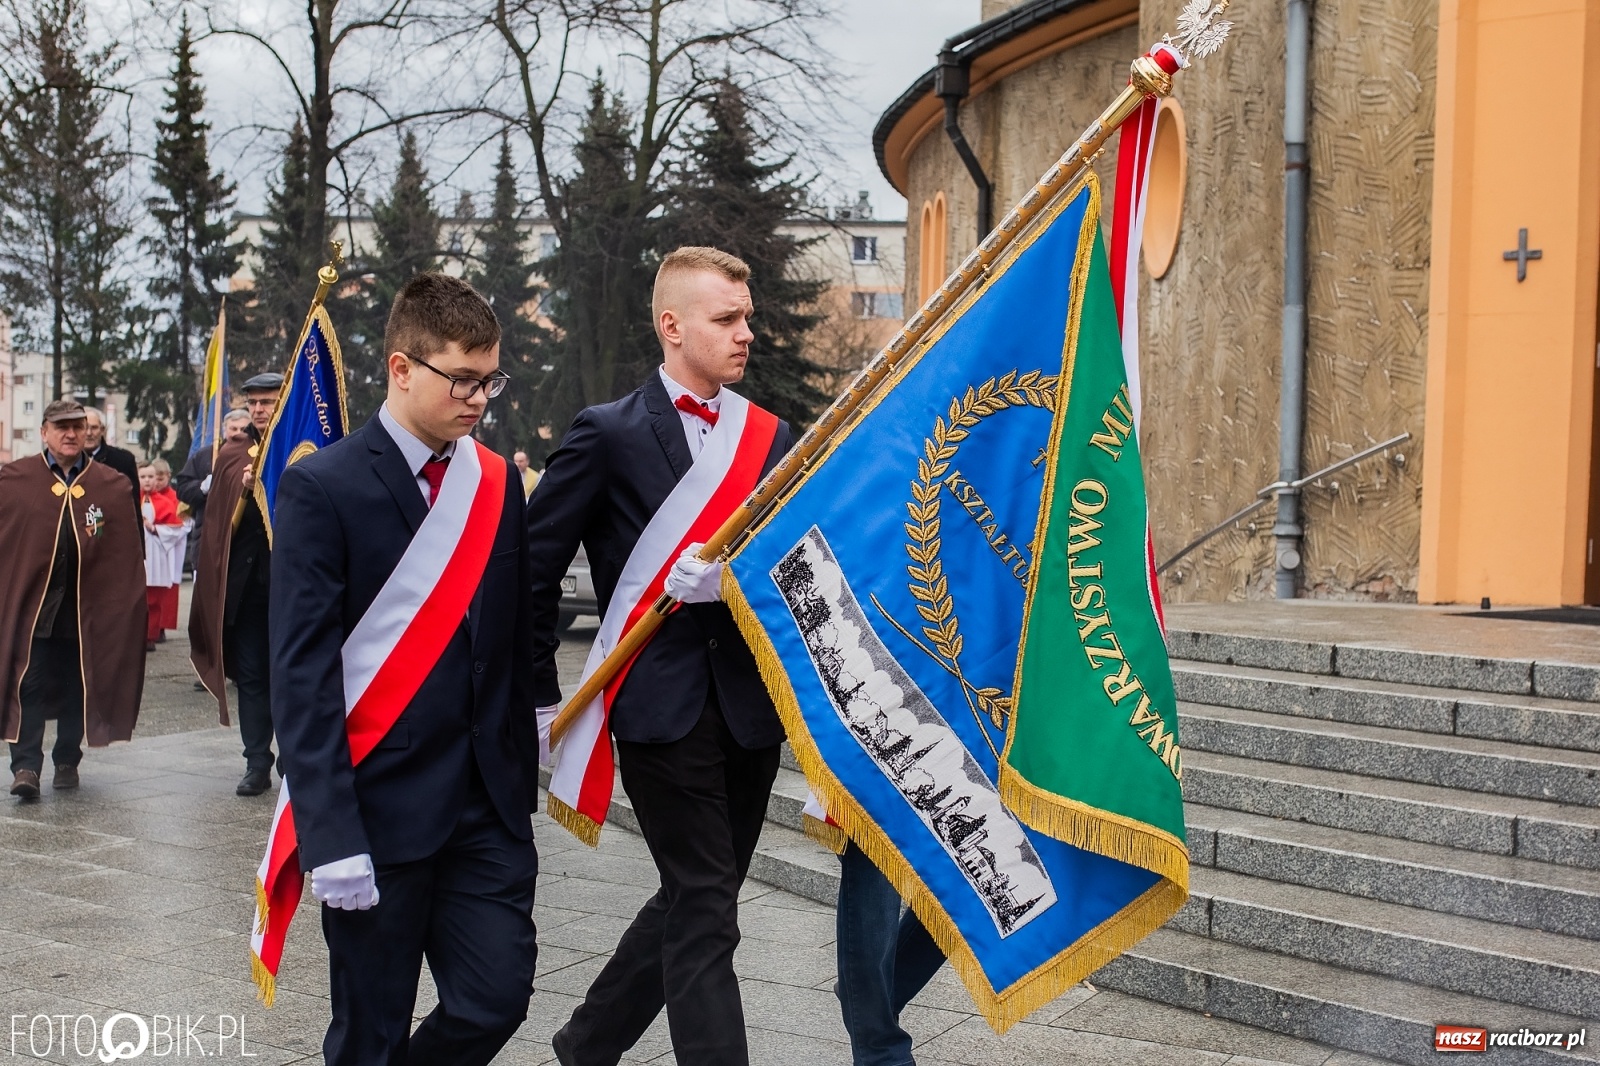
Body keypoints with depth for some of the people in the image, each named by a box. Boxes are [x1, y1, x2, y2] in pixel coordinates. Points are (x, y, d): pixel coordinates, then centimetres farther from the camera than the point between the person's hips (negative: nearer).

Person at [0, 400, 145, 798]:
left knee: (76, 686, 10)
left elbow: (128, 553, 2)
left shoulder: (112, 486, 3)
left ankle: (67, 761, 22)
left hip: (87, 606, 1)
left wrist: (125, 605, -2)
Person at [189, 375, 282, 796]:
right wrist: (244, 489, -10)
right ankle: (257, 764, 13)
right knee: (250, 675, 7)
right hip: (243, 583, 4)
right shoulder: (231, 455, 11)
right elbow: (218, 520, 7)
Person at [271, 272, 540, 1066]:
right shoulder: (322, 488, -7)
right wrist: (329, 834, -17)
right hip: (378, 809, -4)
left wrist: (522, 783, 9)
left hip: (488, 806, 4)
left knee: (496, 999, 2)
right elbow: (301, 672, -12)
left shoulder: (497, 483, 8)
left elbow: (514, 647, 11)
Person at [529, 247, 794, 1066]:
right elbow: (536, 567, -2)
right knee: (705, 915, -5)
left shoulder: (771, 436, 9)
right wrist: (541, 696, -2)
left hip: (752, 703, 6)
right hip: (664, 701, -5)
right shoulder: (607, 434, -4)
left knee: (694, 902, 16)